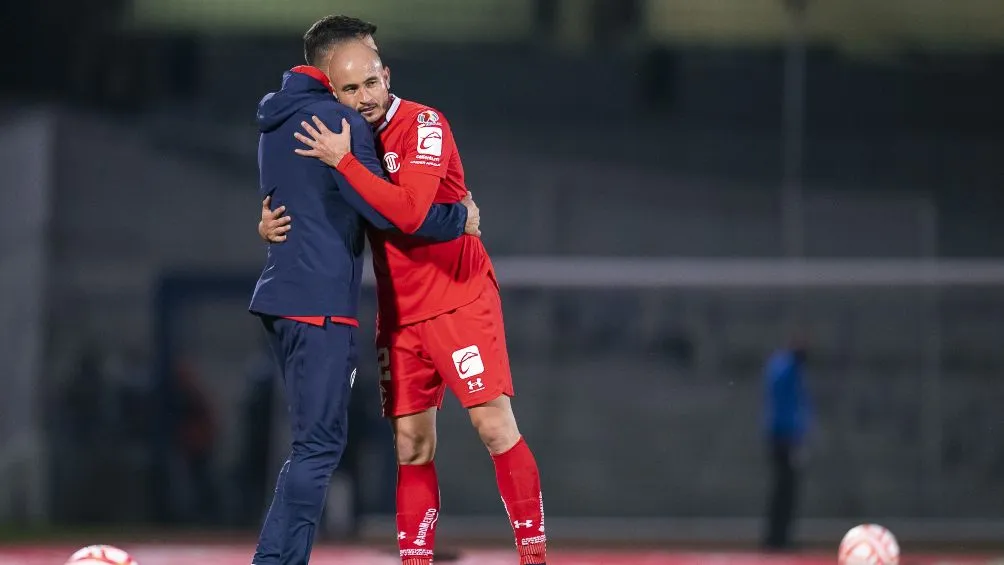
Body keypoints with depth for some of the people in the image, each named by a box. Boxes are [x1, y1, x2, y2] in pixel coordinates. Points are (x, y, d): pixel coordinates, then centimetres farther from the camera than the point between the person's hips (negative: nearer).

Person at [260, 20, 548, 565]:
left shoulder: (424, 126, -16)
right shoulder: (347, 138, 4)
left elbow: (409, 211, -30)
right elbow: (310, 209, 13)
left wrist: (343, 161, -28)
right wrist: (272, 224, -9)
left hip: (460, 298, -6)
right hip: (399, 313, 6)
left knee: (495, 426, -10)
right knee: (412, 447, 4)